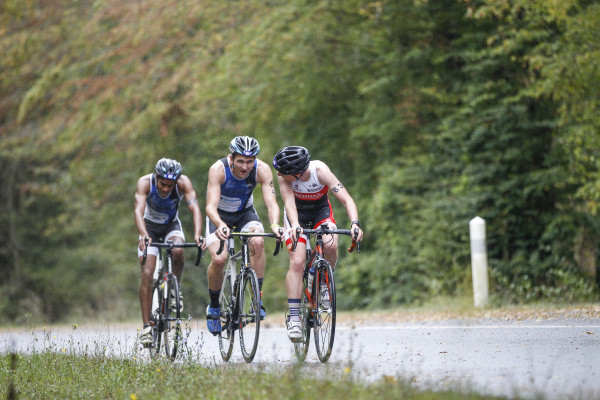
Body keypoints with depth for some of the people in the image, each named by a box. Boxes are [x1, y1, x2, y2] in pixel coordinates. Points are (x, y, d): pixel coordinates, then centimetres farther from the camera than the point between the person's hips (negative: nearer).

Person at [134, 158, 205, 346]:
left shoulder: (183, 183, -27)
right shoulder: (145, 182, -28)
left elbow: (195, 208, -36)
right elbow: (139, 211, -40)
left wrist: (197, 235, -54)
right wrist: (144, 235, -58)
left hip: (172, 226, 0)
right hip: (150, 227, 0)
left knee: (178, 251, -33)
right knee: (147, 274, -16)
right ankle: (146, 326, -11)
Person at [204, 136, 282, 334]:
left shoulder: (262, 170, -26)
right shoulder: (218, 169, -31)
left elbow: (271, 204, -33)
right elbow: (211, 206, -38)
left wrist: (274, 225, -54)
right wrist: (220, 226, -59)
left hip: (245, 213, 2)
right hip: (220, 216, -2)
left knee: (257, 242, -30)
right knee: (218, 260, -23)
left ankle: (257, 297, -19)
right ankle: (214, 307, 2)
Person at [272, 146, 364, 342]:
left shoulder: (320, 171, -32)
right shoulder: (283, 176, -30)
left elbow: (347, 200, -35)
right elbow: (289, 201, -38)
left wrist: (355, 224, -51)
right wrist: (295, 225, -58)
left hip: (321, 212, 0)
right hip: (296, 215, 0)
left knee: (331, 246, -29)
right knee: (297, 262, -17)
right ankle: (293, 317, -16)